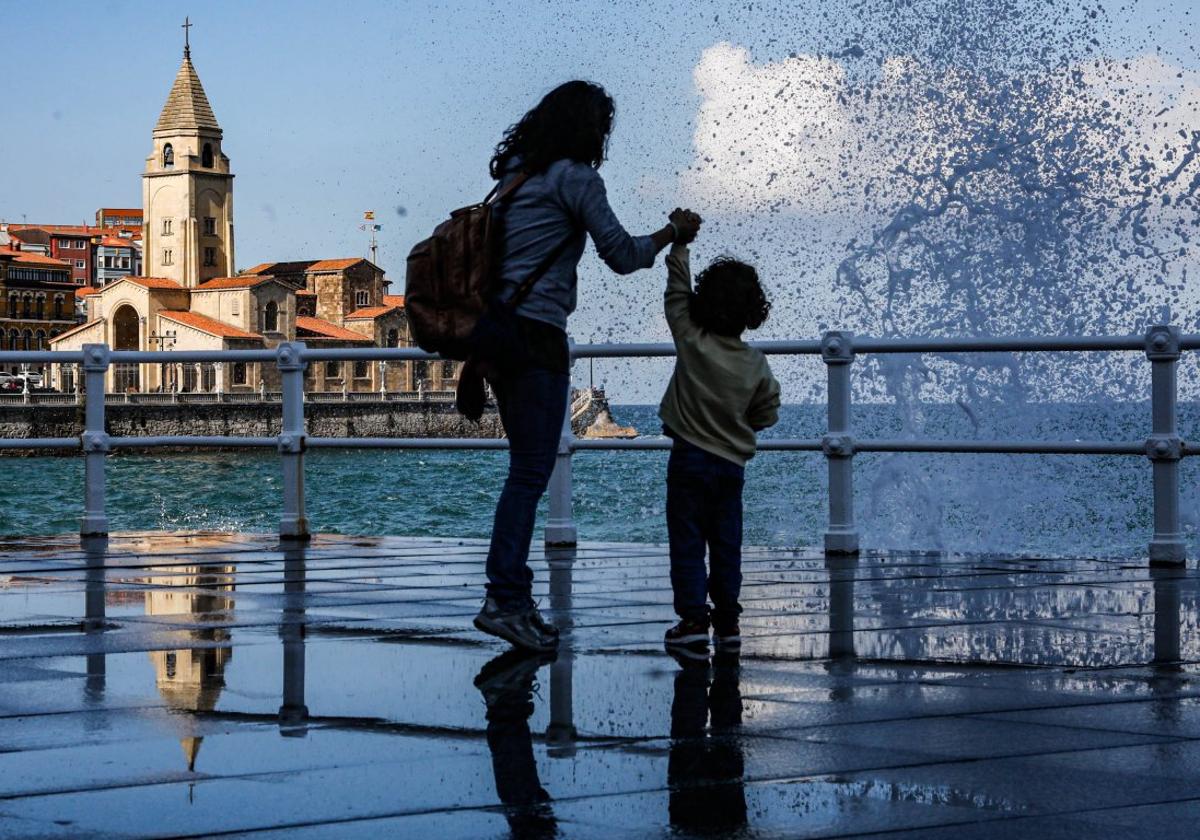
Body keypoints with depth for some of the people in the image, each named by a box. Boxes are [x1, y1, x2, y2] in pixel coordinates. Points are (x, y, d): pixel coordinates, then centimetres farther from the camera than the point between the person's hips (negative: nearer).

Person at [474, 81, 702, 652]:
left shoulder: (515, 174, 17)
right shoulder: (574, 178, -7)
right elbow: (622, 256, -5)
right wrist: (673, 233, 11)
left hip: (498, 331, 9)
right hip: (537, 332, -9)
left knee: (526, 468, 12)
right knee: (532, 471, -8)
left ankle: (516, 599, 11)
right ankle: (503, 599, -13)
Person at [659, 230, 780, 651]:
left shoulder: (691, 340, -10)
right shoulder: (756, 364, -4)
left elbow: (677, 290, 0)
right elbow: (767, 415, 4)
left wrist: (680, 244, 10)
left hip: (690, 458, -3)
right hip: (732, 462, 3)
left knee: (687, 541, 0)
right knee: (726, 545, 9)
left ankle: (693, 617, -6)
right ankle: (727, 621, 11)